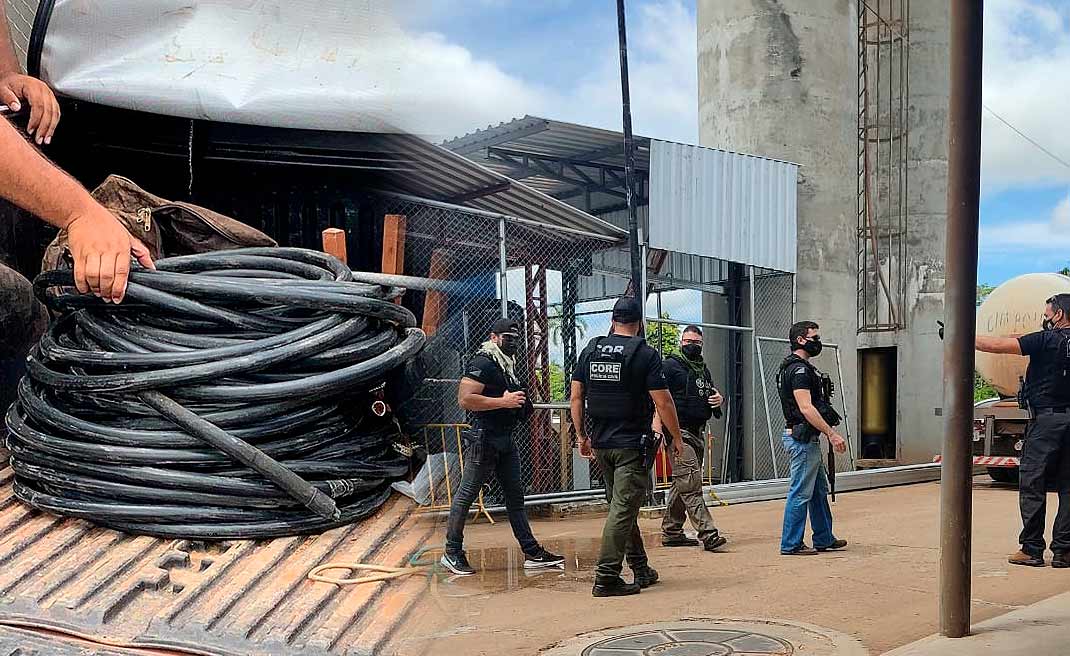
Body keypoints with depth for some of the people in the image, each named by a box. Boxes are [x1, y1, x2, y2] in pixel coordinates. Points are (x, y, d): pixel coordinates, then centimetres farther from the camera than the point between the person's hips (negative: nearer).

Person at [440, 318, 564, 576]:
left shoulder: (509, 364, 17)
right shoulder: (483, 363, -13)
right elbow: (465, 399, -23)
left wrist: (520, 404, 9)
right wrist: (503, 402, -21)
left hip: (506, 438, 10)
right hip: (485, 436, -10)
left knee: (515, 496, 11)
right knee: (467, 494, -1)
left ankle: (532, 553, 16)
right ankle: (452, 552, 8)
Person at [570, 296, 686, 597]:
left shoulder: (590, 351, 5)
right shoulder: (645, 354, -9)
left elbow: (576, 397, 7)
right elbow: (663, 403, -11)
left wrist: (581, 436, 15)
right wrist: (677, 438, 0)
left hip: (601, 444, 6)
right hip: (632, 445, -6)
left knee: (622, 506, 17)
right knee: (624, 509, -3)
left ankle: (641, 569, 27)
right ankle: (606, 577, -6)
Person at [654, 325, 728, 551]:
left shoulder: (703, 369, 20)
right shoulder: (671, 365, -4)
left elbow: (713, 393, 33)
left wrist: (719, 398, 8)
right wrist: (657, 425, -25)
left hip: (697, 433, 9)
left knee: (682, 484, 12)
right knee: (691, 483, -13)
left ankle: (671, 532, 19)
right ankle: (707, 533, -17)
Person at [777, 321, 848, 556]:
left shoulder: (801, 367, 17)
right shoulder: (798, 369, -17)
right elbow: (806, 408, -25)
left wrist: (828, 432, 22)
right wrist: (832, 434, -25)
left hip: (808, 439, 11)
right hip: (802, 438, -11)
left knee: (820, 490, 17)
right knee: (800, 492, -5)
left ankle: (824, 539, 26)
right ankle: (791, 544, 1)